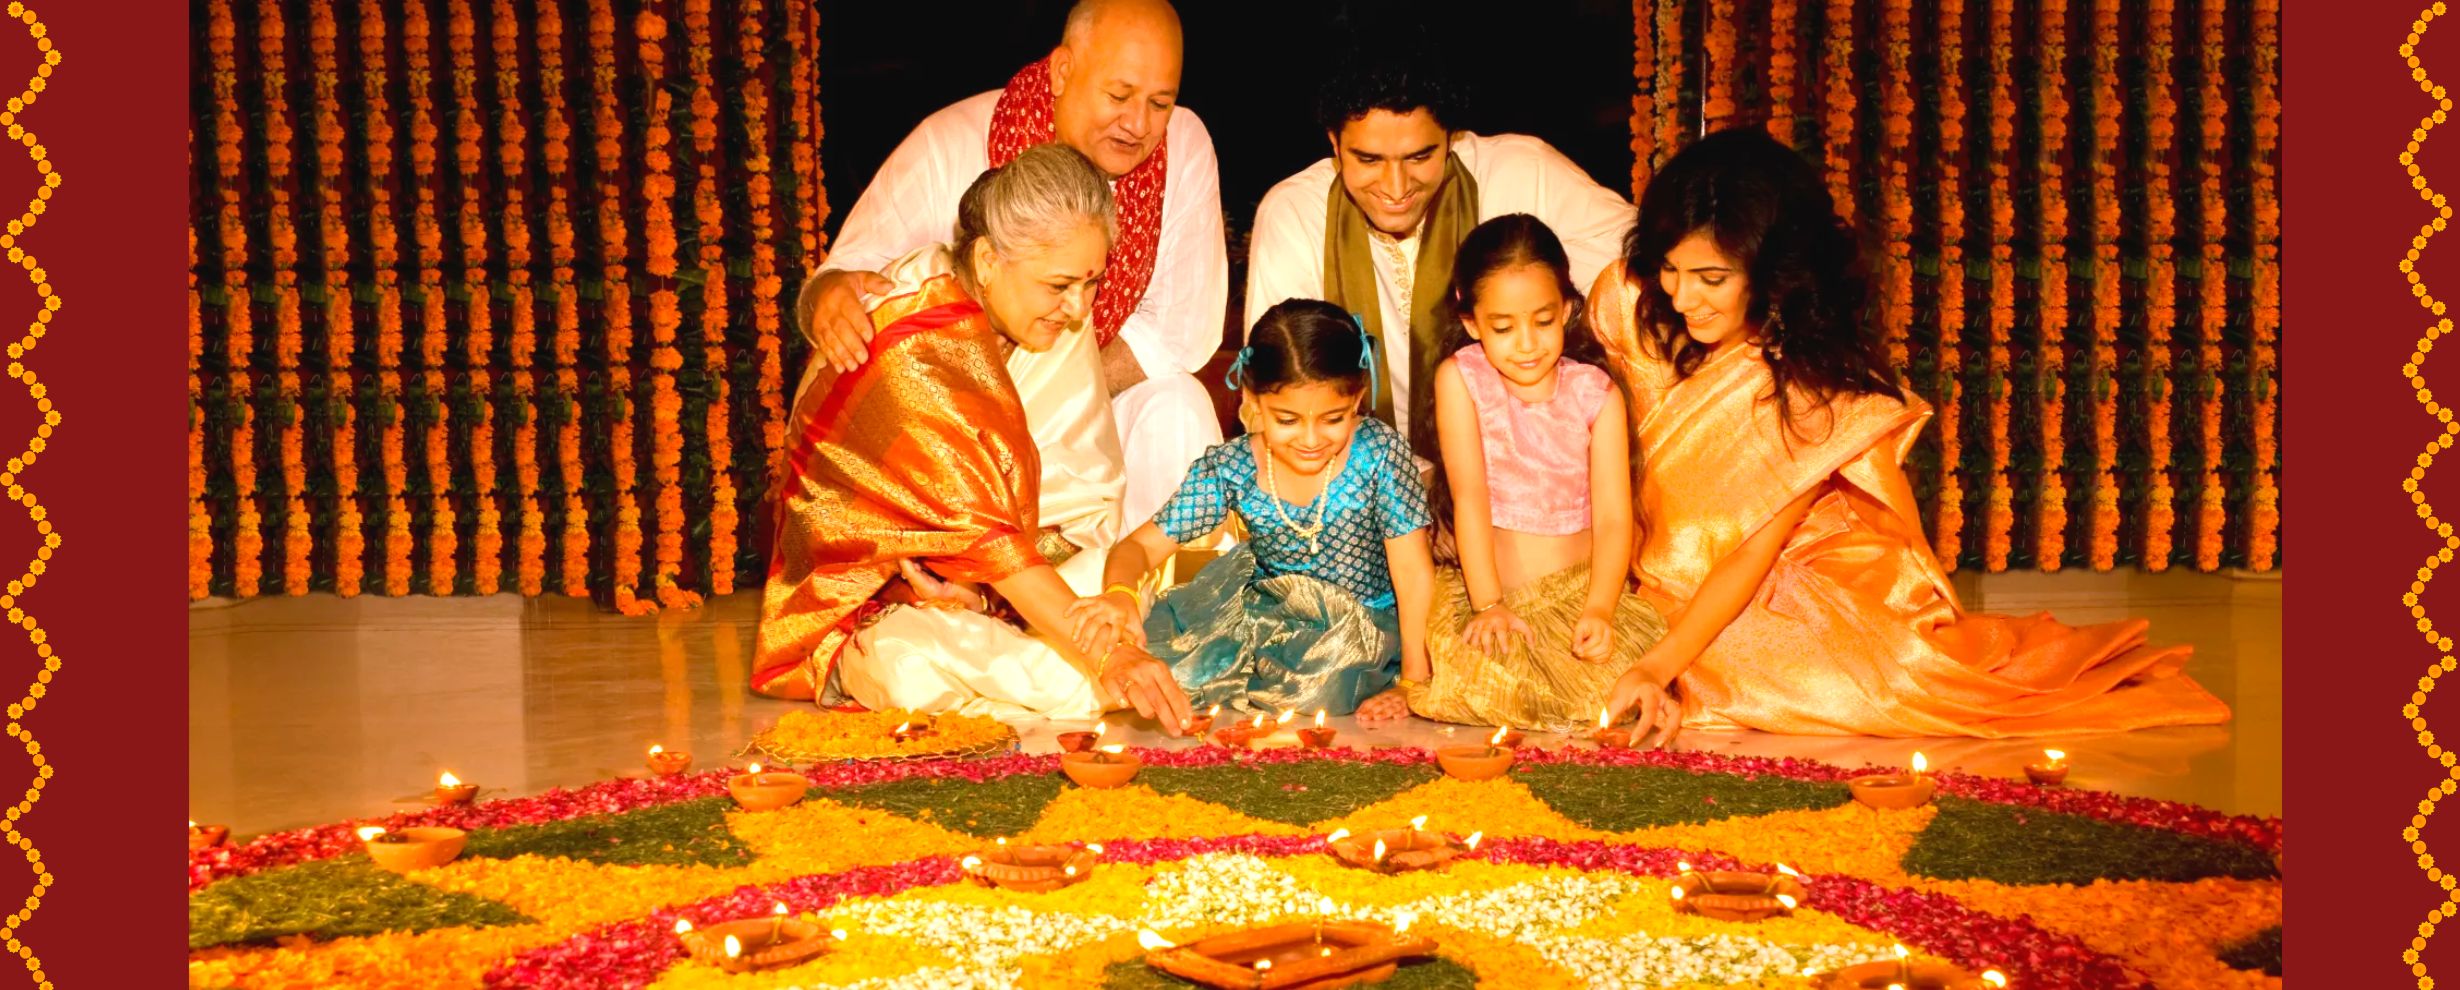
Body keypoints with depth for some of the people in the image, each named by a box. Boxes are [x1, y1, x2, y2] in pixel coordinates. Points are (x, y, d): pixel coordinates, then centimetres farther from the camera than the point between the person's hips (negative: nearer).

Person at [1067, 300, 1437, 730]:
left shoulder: (1379, 453, -17)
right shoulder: (1230, 469, -12)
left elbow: (1413, 571, -13)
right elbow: (1141, 545, -12)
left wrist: (1415, 681, -18)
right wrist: (1118, 596, -35)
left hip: (1363, 627, -1)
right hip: (1266, 612, 2)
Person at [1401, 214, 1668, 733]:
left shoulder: (1596, 393, 2)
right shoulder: (1460, 378, -2)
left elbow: (1612, 517, -5)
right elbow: (1469, 495, -11)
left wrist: (1599, 610, -22)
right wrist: (1488, 605, -21)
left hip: (1581, 586, 2)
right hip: (1481, 585, -1)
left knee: (1625, 669, -26)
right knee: (1481, 679, -31)